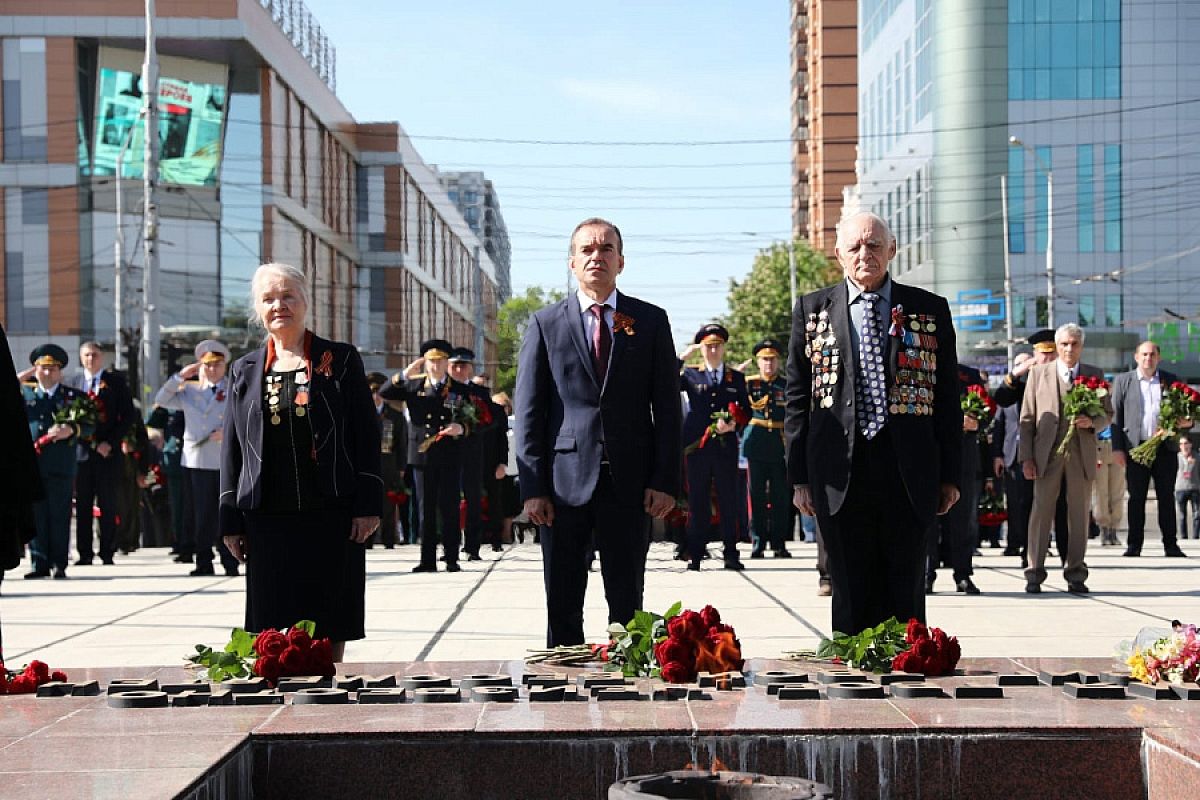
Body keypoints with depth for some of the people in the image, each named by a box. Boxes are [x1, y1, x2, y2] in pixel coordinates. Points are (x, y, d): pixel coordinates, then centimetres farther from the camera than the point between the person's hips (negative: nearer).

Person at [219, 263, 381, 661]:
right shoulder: (243, 371, 12)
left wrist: (368, 505, -7)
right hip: (268, 519, 2)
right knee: (275, 628, 0)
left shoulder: (341, 360, 4)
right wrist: (231, 521, 6)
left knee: (330, 628, 1)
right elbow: (232, 450, 12)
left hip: (332, 516, -2)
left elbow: (366, 436, 1)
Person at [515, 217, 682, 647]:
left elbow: (667, 406, 5)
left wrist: (665, 480, -4)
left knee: (627, 603, 6)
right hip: (565, 482, 0)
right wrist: (533, 487, -5)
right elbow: (528, 413, 3)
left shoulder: (651, 321, 8)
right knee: (562, 605, 4)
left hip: (629, 483, 0)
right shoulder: (545, 324, 6)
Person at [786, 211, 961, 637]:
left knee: (906, 596, 4)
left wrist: (950, 475, 4)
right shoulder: (812, 310, 8)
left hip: (909, 474, 0)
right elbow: (797, 398, 7)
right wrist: (799, 477, 2)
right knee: (851, 596, 4)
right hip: (840, 475, 0)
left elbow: (948, 397, 8)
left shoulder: (930, 310, 8)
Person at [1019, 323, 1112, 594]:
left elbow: (1107, 414, 14)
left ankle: (1075, 575, 10)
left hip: (1082, 453, 1)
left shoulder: (1095, 375, 11)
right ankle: (1034, 574, 2)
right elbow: (1027, 417, 5)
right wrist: (1026, 457, -2)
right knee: (1041, 512, -3)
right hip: (1047, 454, -1)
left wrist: (1091, 422, -10)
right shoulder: (1039, 373, 8)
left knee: (1079, 515, 3)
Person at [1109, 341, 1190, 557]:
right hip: (1136, 448, -1)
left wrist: (1186, 422, -9)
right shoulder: (1123, 381, 8)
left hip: (1165, 448, 1)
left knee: (1166, 497, 3)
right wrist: (1117, 448, -3)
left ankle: (1171, 545, 6)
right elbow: (1116, 416, 5)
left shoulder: (1170, 380, 11)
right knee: (1136, 498, 1)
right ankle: (1134, 545, 4)